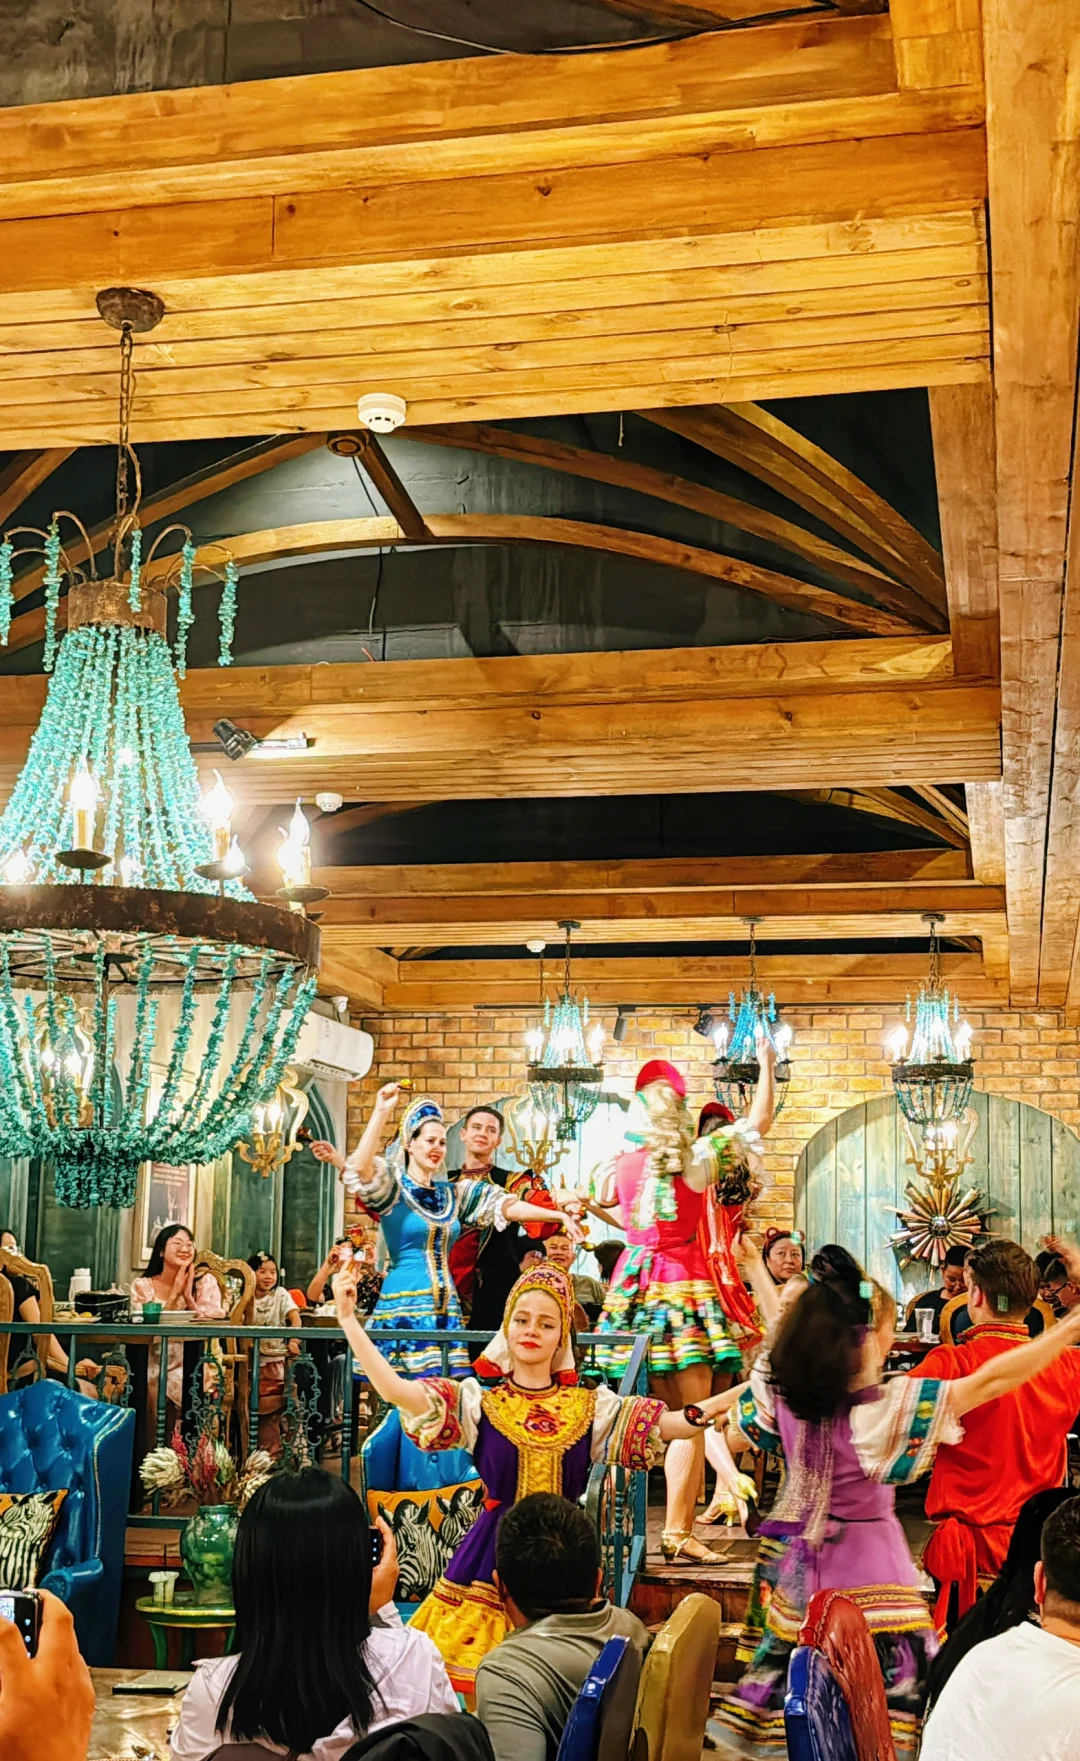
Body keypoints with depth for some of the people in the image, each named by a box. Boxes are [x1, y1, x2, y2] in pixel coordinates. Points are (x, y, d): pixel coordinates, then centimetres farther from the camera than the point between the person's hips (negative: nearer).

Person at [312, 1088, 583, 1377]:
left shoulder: (453, 1194, 16)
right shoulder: (394, 1185, -1)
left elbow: (509, 1207, 13)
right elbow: (360, 1168, -21)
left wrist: (559, 1216, 6)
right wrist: (381, 1112, -23)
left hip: (447, 1309, 6)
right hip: (404, 1305, -6)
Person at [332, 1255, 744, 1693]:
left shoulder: (590, 1408, 7)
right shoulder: (479, 1403, 2)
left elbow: (673, 1423, -1)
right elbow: (394, 1390, -10)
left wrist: (746, 1392, -14)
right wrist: (348, 1319, -16)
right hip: (492, 1554, -1)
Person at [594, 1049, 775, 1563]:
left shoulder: (623, 1163, 4)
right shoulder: (694, 1161, -9)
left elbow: (602, 1199, 27)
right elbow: (758, 1121, -1)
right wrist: (766, 1066, 10)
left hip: (633, 1285, 6)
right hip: (684, 1288, -6)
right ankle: (677, 1533, -6)